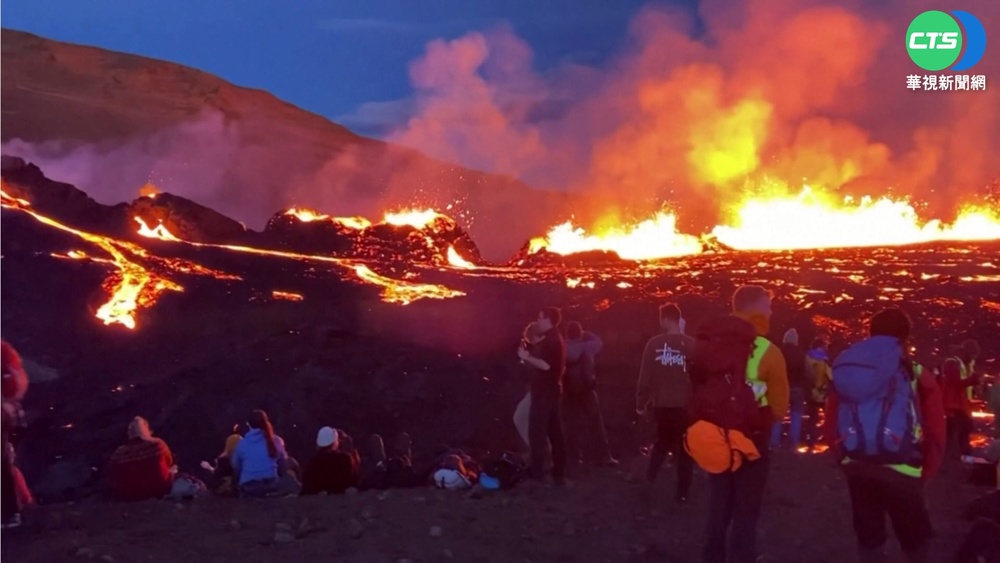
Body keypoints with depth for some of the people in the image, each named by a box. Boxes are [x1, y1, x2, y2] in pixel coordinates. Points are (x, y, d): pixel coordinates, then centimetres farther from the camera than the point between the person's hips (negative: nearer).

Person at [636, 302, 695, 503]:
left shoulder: (654, 343, -7)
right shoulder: (691, 345, -8)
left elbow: (645, 377, -5)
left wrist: (641, 403, 7)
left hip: (662, 405, 1)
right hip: (685, 405, -1)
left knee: (662, 443, 22)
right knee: (685, 448, 13)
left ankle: (649, 481, 9)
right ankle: (682, 492, 14)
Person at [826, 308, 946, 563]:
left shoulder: (846, 367, 8)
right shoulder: (916, 374, -4)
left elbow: (831, 422, 6)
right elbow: (935, 430, -5)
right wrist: (924, 472, 8)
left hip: (856, 466, 4)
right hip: (899, 469, -4)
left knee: (868, 539, 18)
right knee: (914, 542, 14)